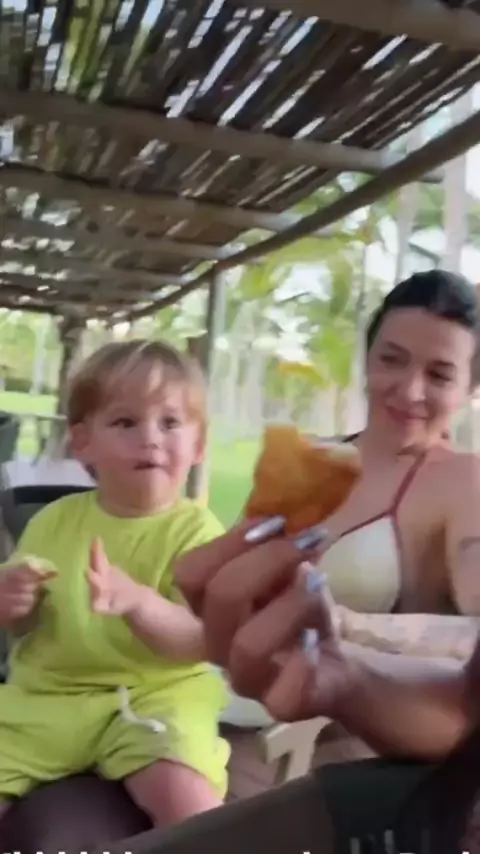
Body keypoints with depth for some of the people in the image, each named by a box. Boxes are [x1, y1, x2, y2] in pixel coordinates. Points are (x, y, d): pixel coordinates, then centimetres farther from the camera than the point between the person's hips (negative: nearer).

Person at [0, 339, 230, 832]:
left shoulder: (195, 530, -7)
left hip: (153, 697, -4)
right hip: (44, 694, 5)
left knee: (189, 800, -29)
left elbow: (201, 643, -17)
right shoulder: (54, 520, 5)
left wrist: (137, 602, -36)